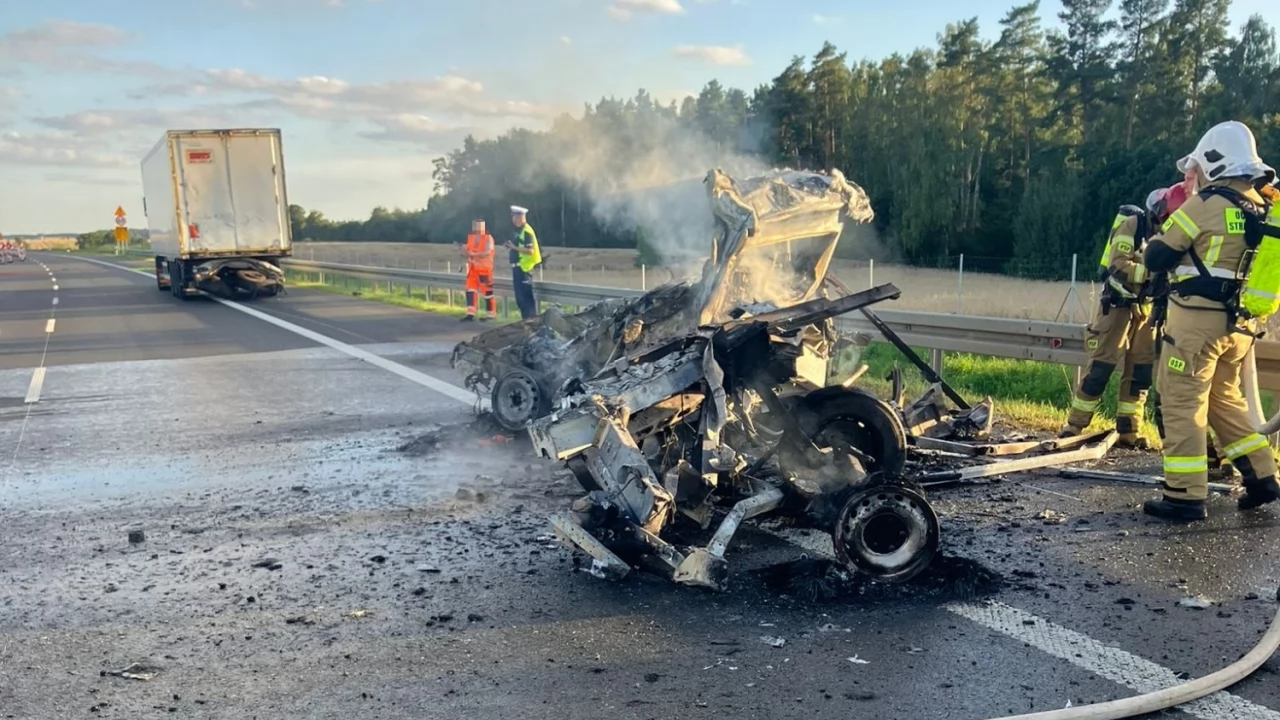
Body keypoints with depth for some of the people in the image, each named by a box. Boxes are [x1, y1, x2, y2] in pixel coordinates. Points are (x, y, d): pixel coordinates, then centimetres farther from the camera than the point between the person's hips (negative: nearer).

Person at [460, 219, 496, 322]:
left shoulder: (488, 238, -10)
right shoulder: (470, 237, 11)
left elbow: (487, 252, -21)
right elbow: (468, 250, 19)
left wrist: (475, 254, -30)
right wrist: (464, 250, -4)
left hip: (484, 268, -6)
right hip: (473, 268, 7)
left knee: (487, 290, 0)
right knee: (470, 290, -1)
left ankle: (491, 313, 12)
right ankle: (470, 314, -2)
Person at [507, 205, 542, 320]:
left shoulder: (527, 231, -14)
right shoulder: (519, 230, 16)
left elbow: (530, 251, -21)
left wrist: (514, 247, -22)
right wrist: (511, 246, 6)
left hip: (524, 268, -10)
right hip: (518, 267, 10)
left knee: (526, 296, -9)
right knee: (520, 297, 12)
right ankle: (526, 319, 18)